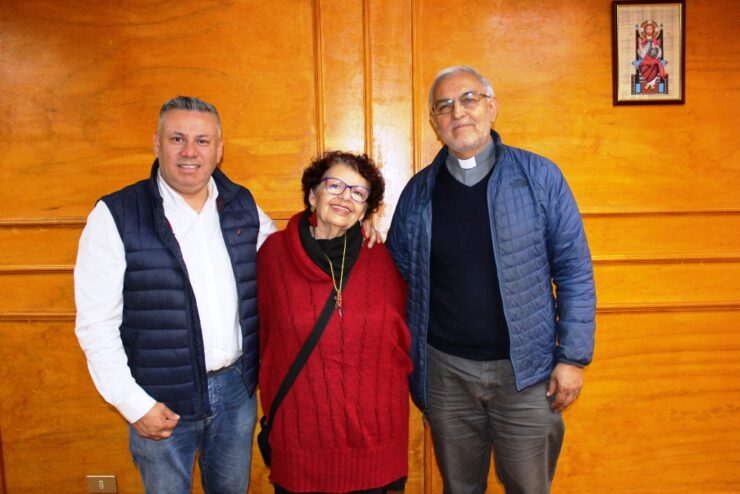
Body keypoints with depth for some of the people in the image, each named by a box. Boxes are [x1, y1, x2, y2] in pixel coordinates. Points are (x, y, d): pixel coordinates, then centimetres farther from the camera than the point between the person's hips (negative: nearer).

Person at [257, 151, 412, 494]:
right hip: (299, 442, -1)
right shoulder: (274, 253, -6)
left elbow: (403, 342, 6)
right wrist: (275, 408, 8)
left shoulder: (381, 261, -3)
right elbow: (267, 336, 3)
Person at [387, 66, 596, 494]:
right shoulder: (418, 192, 2)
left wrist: (573, 358, -7)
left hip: (525, 368, -2)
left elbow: (574, 271, -4)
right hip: (445, 369, 2)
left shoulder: (539, 177, -5)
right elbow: (398, 279, 7)